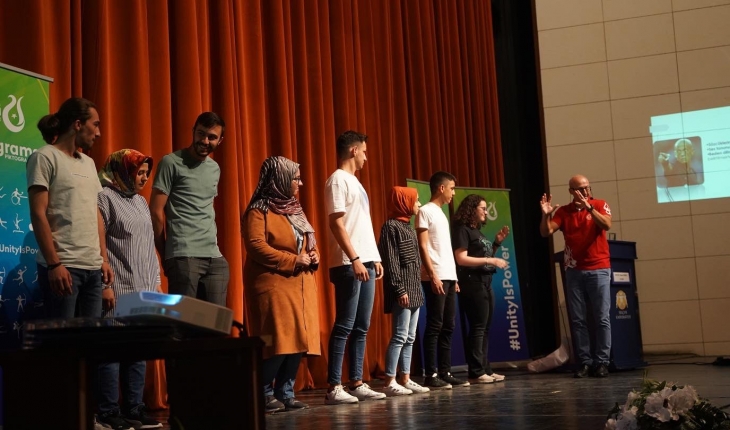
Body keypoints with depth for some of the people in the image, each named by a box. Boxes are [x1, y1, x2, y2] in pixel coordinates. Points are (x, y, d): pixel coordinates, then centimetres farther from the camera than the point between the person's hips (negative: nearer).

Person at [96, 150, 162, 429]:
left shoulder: (141, 202, 20)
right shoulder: (104, 198, -5)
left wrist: (156, 280, 16)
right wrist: (104, 284, -16)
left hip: (144, 290, 8)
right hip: (118, 290, -8)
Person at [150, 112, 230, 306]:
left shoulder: (215, 168, 17)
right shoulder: (172, 163, -2)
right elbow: (156, 212, -3)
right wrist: (165, 256, 1)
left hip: (215, 257, 6)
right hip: (183, 256, -6)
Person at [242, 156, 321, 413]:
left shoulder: (294, 209, 19)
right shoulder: (259, 211, -8)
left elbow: (308, 243, 26)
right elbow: (256, 247, -19)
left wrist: (313, 256, 3)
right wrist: (292, 261, -18)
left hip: (300, 287, 8)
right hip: (274, 287, -8)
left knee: (297, 341, 4)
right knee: (277, 342, -10)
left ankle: (285, 394, 11)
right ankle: (265, 395, 1)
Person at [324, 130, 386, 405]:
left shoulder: (354, 181, 21)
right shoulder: (338, 179, -6)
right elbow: (337, 223, -14)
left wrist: (375, 258, 16)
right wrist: (354, 259, -20)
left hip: (365, 262, 9)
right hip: (349, 264, -9)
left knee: (361, 328, 8)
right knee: (344, 326, -9)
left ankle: (356, 384, 12)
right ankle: (334, 388, -7)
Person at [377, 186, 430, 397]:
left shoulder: (409, 227, 18)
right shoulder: (391, 226, -9)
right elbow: (390, 261, -15)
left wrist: (417, 288, 15)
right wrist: (399, 289, -20)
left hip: (414, 290, 9)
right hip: (402, 291, -9)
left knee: (409, 338, 9)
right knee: (400, 336, -11)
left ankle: (405, 379, 12)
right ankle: (389, 382, -9)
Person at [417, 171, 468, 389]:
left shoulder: (441, 213, 21)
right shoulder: (426, 211, -5)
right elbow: (423, 246, -12)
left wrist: (453, 277, 15)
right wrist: (433, 275, -18)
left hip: (449, 277, 9)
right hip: (435, 277, -9)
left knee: (448, 326, 8)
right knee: (434, 326, -8)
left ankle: (445, 372, 12)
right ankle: (431, 375, -5)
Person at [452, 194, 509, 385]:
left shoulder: (476, 231, 18)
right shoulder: (462, 230, -8)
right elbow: (461, 259, -18)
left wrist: (497, 242, 12)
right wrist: (490, 260, -17)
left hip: (485, 284, 9)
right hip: (472, 284, -9)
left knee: (485, 328, 9)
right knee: (477, 328, -9)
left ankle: (485, 369, 13)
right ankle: (476, 373, -7)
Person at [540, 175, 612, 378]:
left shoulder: (600, 205, 2)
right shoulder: (563, 211, 6)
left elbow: (606, 225, -16)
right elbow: (546, 232, -3)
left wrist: (589, 207, -26)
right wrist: (546, 215, -20)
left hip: (598, 270, -2)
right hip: (574, 271, 2)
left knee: (602, 318, -3)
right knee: (577, 320, 1)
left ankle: (602, 362, 1)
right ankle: (584, 362, 6)